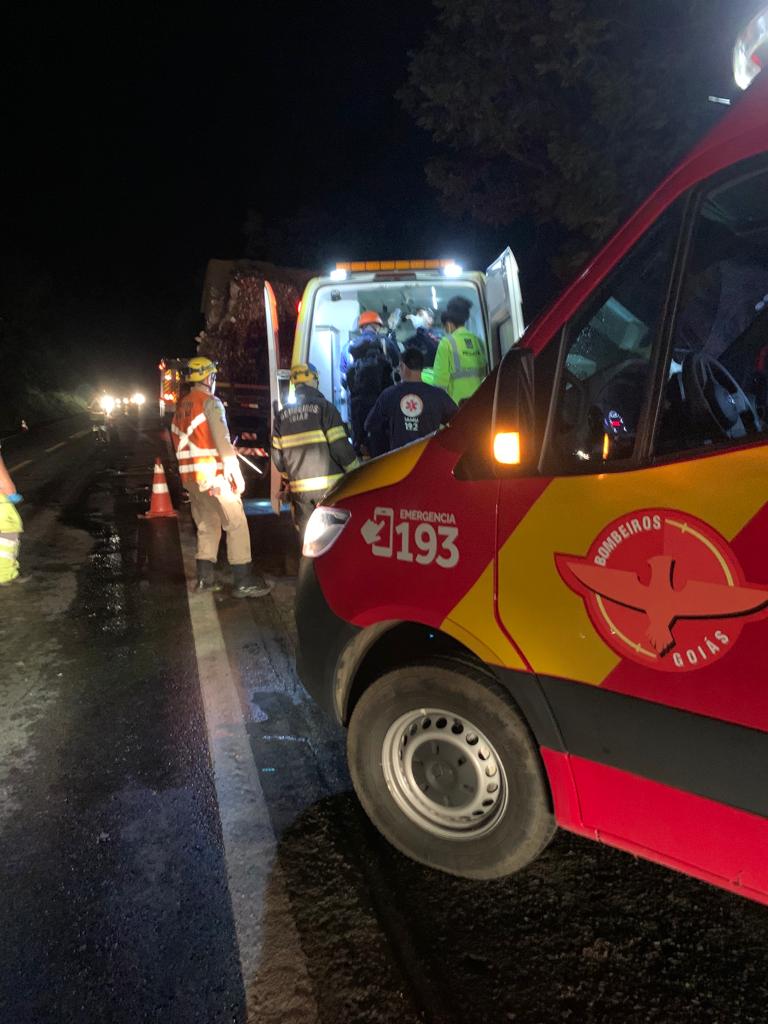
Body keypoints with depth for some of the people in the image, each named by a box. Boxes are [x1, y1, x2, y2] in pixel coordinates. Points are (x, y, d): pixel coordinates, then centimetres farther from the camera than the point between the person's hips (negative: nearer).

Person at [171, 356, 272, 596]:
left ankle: (205, 578, 17)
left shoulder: (181, 407, 17)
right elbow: (222, 440, -16)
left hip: (190, 476, 9)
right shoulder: (210, 402, -8)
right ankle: (243, 581, -8)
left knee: (207, 526, 16)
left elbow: (179, 443, 19)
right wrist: (236, 472, -15)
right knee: (237, 524, -6)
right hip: (213, 476, -8)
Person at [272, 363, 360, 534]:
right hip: (329, 486, -4)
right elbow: (341, 447, -12)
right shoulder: (324, 407, -7)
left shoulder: (281, 416, 8)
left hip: (299, 489, 4)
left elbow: (277, 456, 10)